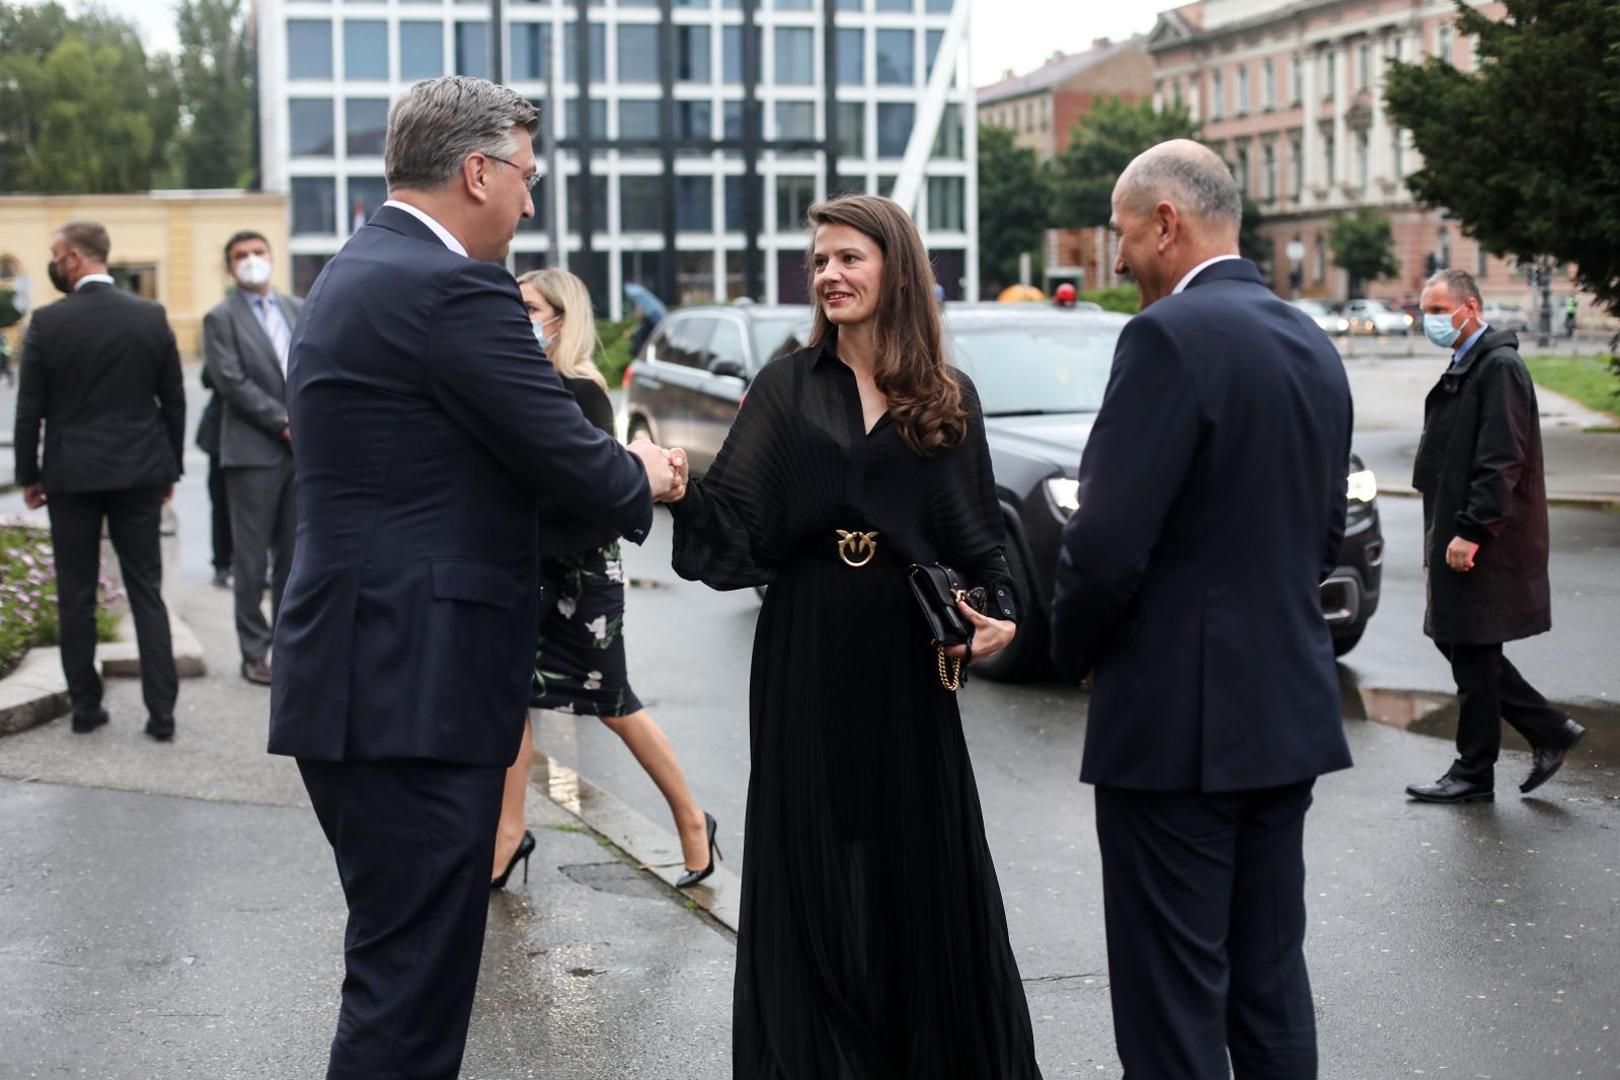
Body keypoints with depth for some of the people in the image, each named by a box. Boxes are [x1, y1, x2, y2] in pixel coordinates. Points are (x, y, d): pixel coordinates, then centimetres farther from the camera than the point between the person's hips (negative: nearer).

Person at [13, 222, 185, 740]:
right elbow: (173, 401, 3)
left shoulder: (48, 323, -8)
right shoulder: (152, 317, -2)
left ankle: (86, 706, 15)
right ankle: (161, 712, 2)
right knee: (147, 593, 5)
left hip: (72, 476, -2)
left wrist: (28, 475, 7)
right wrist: (170, 469, 14)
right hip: (140, 474, 2)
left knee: (76, 597, 9)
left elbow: (29, 409, -4)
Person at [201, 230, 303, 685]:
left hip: (302, 446, 5)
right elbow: (232, 381, -11)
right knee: (252, 557, 0)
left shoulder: (297, 309, 14)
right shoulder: (221, 318, -2)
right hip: (254, 451, -5)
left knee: (294, 553, 9)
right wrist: (284, 423, -13)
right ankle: (254, 651, 7)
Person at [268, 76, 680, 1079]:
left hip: (353, 682, 10)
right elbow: (573, 459, -14)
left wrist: (617, 470, 10)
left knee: (400, 965, 20)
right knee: (412, 990, -3)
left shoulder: (354, 275, 16)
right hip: (417, 692, -10)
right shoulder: (451, 290, -16)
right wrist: (643, 478, 8)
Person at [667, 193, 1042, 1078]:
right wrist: (680, 489, -24)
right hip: (807, 654, 0)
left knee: (922, 857, 5)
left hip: (907, 656, 0)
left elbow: (977, 535, 7)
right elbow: (737, 516, -4)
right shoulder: (786, 385, 4)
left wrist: (999, 613, -9)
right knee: (810, 860, 4)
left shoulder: (948, 397, 5)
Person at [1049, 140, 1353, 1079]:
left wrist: (1075, 648, -1)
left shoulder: (1171, 336, -16)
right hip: (1290, 709, 8)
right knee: (1270, 974, 16)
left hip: (1179, 715, -8)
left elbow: (1108, 544, -19)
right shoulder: (1312, 343, 11)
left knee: (1174, 1000, 0)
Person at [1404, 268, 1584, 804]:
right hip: (1459, 532, 10)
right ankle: (1550, 731, 21)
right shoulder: (1466, 366, 16)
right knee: (1457, 643, 13)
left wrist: (1471, 531, -24)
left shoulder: (1499, 367, -15)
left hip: (1485, 541, -10)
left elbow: (1501, 461, -22)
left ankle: (1474, 772, 10)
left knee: (1472, 651, -1)